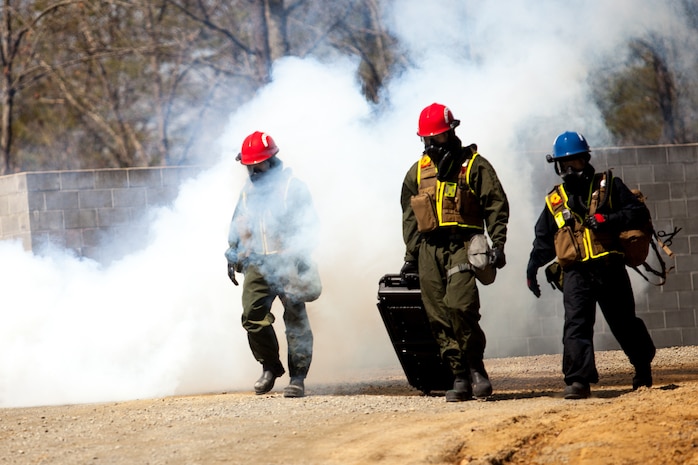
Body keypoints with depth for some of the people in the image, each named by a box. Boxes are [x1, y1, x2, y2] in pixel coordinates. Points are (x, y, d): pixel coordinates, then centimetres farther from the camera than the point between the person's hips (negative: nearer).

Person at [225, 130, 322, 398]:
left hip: (288, 263, -5)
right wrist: (233, 256, 20)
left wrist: (299, 257, -15)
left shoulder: (292, 187, -1)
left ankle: (298, 377, -3)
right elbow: (237, 227, 28)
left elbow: (308, 226, -4)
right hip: (256, 264, 5)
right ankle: (270, 367, 14)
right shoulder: (248, 191, 18)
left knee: (295, 318, -6)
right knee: (252, 316, -5)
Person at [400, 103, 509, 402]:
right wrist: (411, 257, 17)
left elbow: (497, 206, 0)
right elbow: (409, 217, 22)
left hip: (462, 245, -5)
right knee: (439, 318, -2)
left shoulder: (473, 165, 2)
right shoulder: (418, 172, 17)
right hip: (430, 250, 5)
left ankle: (476, 367, -7)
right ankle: (460, 378, 2)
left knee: (459, 306, -22)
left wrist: (498, 244, -9)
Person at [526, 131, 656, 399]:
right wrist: (532, 266, 12)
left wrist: (608, 220, -15)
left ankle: (643, 366, 33)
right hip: (575, 273, 1)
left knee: (624, 323, 10)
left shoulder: (609, 186, 7)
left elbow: (639, 213, 0)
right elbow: (544, 238, 25)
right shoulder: (555, 200, 16)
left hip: (609, 269, -1)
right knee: (576, 325, -16)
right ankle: (578, 381, -24)